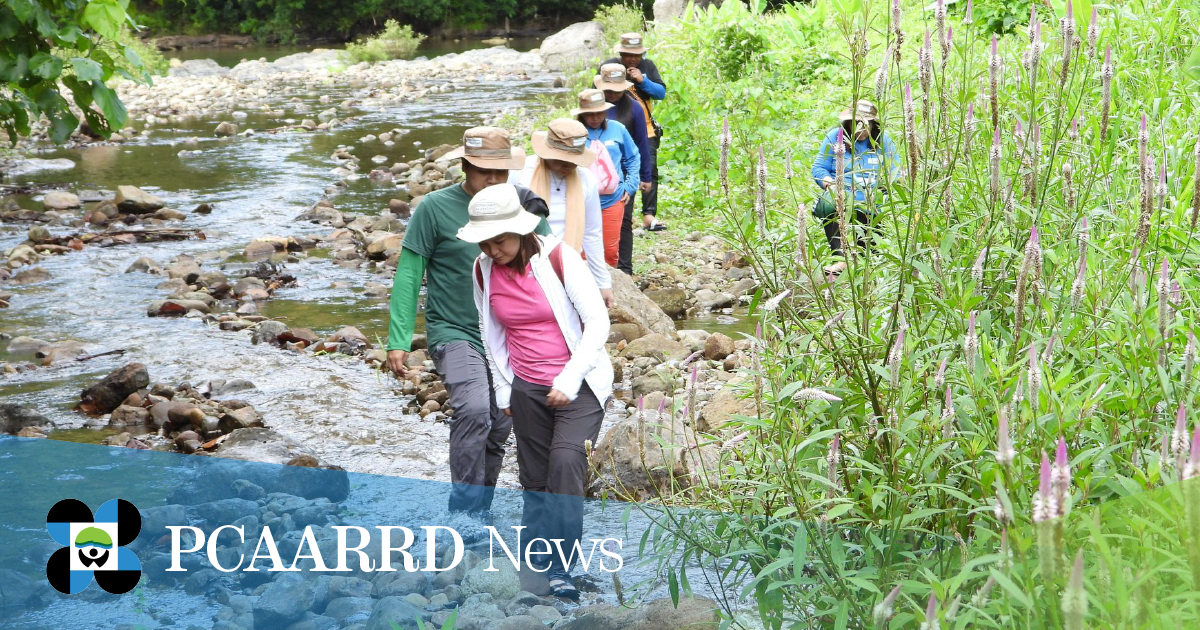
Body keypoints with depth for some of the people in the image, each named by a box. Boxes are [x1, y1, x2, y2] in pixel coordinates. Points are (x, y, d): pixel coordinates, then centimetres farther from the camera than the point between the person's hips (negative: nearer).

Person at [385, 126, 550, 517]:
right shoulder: (436, 207, -7)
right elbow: (409, 274, -5)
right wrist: (399, 340, -11)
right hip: (454, 333, -5)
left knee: (497, 432, 12)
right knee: (473, 409, -28)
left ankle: (480, 513, 30)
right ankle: (464, 510, -20)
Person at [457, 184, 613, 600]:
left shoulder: (558, 258, -15)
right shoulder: (484, 271, -1)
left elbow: (598, 322, -13)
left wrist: (569, 379, -19)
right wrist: (503, 391, 14)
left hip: (580, 382, -5)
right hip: (527, 389, 5)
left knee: (566, 462, -21)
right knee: (535, 477, 7)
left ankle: (561, 569, -18)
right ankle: (537, 560, 21)